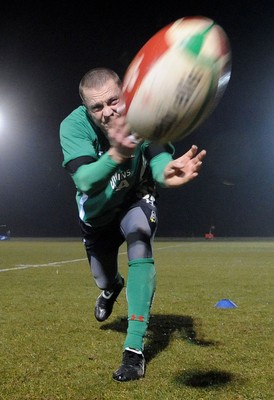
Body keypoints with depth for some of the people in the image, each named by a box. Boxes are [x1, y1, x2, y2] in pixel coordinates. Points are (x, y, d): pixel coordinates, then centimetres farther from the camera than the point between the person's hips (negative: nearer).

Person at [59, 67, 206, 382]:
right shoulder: (73, 126, -33)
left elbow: (157, 155, -47)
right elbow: (85, 182, -49)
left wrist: (166, 170, -72)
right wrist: (116, 155, -70)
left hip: (135, 199, -1)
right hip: (96, 210, 1)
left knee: (140, 250, -30)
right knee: (103, 279, 15)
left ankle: (134, 348, -20)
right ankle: (112, 287, 58)